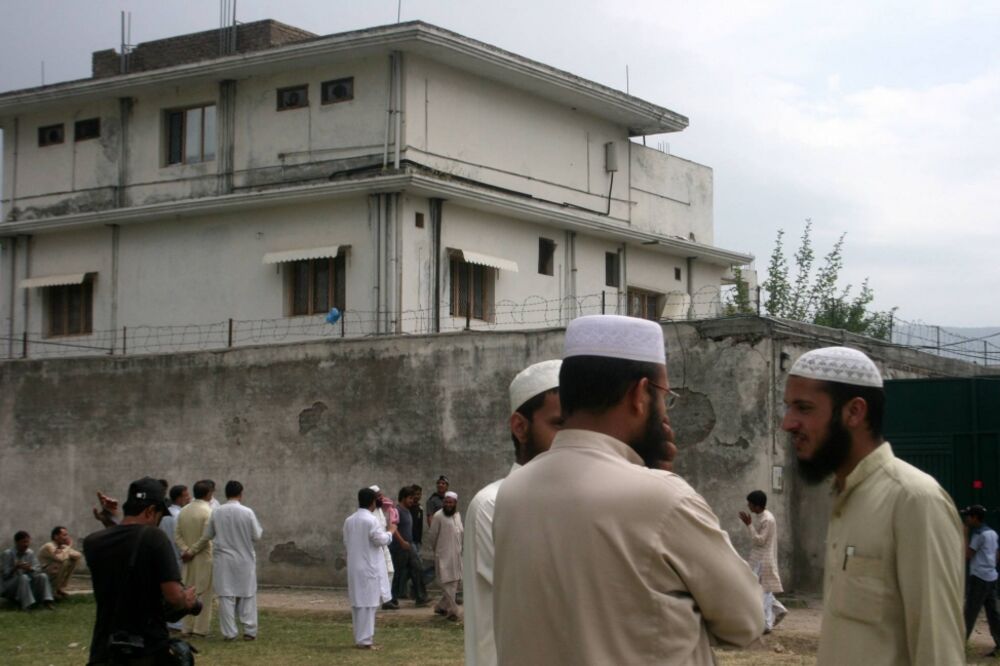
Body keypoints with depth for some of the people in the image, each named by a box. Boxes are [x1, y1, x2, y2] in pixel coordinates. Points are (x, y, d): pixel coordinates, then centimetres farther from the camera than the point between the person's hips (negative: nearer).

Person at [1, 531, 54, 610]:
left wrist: (30, 569, -26)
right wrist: (16, 568, -34)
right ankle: (26, 604, -40)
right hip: (11, 584, -4)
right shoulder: (8, 553, -10)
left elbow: (38, 569, -2)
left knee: (43, 576, -21)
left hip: (27, 583, 4)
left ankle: (46, 601, -29)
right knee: (23, 577, -36)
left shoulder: (30, 553, 3)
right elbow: (6, 574, -14)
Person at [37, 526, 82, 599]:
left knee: (74, 560, 1)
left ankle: (61, 588, 3)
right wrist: (69, 546, -19)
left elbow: (79, 554, 1)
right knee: (65, 562, -28)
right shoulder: (49, 546, -20)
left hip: (55, 573, 9)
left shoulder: (62, 547, 7)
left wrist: (66, 552, -17)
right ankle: (53, 590, -14)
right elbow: (61, 558, -37)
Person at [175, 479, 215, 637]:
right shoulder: (208, 511, -12)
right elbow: (206, 537, -19)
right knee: (203, 593, 1)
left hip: (188, 560, 6)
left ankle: (188, 628, 14)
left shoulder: (183, 511, 7)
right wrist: (192, 551, -11)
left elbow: (177, 535, 3)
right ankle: (200, 628, 0)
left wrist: (185, 550, -5)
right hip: (204, 559, -6)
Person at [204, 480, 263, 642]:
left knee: (226, 596, 4)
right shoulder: (247, 512, -11)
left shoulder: (216, 512, -5)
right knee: (247, 595, 9)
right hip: (244, 559, -1)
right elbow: (256, 536, -6)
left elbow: (208, 535, 5)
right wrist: (260, 529, 14)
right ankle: (249, 631, 8)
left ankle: (229, 632, 4)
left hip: (223, 560, 1)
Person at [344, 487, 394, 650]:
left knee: (357, 603, 12)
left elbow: (346, 542, 13)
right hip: (369, 567, -7)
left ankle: (360, 637, 17)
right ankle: (364, 640, -5)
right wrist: (390, 531, 4)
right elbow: (380, 540, -12)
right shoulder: (371, 520, -14)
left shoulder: (349, 520, 8)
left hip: (354, 567, 7)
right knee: (367, 603, -4)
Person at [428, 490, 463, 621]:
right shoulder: (438, 516, -11)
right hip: (444, 555, -7)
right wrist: (434, 549, 8)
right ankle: (452, 611, -8)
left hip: (456, 555, 7)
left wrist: (460, 549, 16)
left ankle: (441, 607, 21)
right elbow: (432, 536, -3)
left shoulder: (458, 515, 10)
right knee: (448, 583, -9)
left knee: (455, 582, 9)